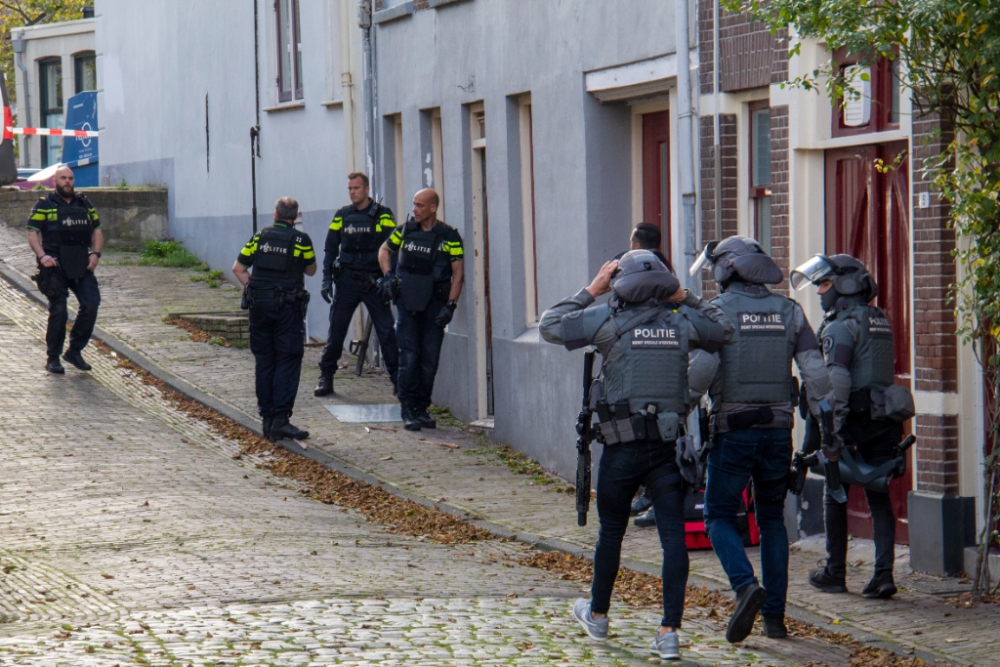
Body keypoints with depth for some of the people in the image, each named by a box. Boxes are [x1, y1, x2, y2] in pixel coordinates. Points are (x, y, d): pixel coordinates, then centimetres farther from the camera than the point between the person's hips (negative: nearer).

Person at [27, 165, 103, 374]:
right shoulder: (44, 205, 3)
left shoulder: (85, 205, 16)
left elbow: (97, 230, 19)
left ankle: (75, 351, 9)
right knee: (58, 312, -6)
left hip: (82, 265, 4)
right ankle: (53, 358, 6)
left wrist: (95, 253, 1)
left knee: (91, 305, -6)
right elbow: (32, 233, -2)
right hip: (55, 266, -4)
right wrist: (42, 256, -18)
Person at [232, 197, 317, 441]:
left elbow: (238, 268, 5)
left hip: (259, 304, 4)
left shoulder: (260, 237, 5)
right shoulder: (301, 240, -3)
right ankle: (280, 419, -11)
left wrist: (252, 289, 9)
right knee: (287, 363, -2)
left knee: (264, 361, 10)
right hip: (288, 307, -3)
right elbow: (311, 270, 11)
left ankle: (267, 419, 12)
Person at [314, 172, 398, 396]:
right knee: (336, 330, 3)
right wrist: (326, 280, 1)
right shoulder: (341, 216, 7)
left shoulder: (382, 215, 0)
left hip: (374, 281, -2)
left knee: (386, 331, -3)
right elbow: (330, 249, 11)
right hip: (347, 281, 2)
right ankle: (326, 378, 11)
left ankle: (397, 377, 4)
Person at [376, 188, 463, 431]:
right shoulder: (406, 230, 4)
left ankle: (422, 408, 13)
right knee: (409, 357, -5)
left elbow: (458, 273, -3)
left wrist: (451, 304, -12)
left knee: (430, 360, 3)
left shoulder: (449, 236, -3)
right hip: (408, 302, 1)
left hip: (434, 305, -1)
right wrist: (387, 275, 4)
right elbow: (384, 250, 21)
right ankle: (408, 409, -2)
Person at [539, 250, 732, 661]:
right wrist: (685, 299, 19)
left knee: (611, 532, 15)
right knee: (673, 535, -1)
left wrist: (590, 292, 11)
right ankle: (669, 631, -8)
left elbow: (549, 326, 4)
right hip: (669, 446, 1)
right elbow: (724, 330, 23)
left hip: (623, 447, -1)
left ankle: (597, 615, 32)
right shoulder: (682, 321, 3)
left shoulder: (610, 320, -5)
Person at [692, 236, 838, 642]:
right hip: (778, 430, 4)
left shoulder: (717, 312, -6)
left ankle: (746, 587, -18)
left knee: (720, 516, 8)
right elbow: (816, 372, 2)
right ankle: (774, 616, 10)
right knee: (772, 519, 15)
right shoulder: (789, 312, 6)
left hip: (732, 430, -4)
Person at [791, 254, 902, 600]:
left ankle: (835, 574, 15)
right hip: (884, 422, 7)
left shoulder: (841, 326, -11)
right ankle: (884, 574, -5)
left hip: (853, 418, -7)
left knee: (836, 496, 7)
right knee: (878, 496, 5)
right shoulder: (881, 321, 15)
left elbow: (837, 380, -20)